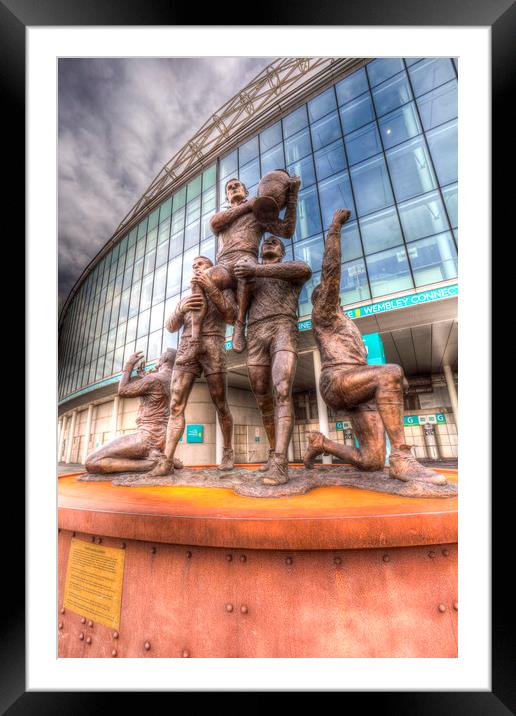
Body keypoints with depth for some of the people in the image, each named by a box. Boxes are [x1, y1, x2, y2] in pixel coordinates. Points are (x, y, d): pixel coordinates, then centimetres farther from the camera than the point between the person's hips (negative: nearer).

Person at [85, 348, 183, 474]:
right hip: (162, 439, 9)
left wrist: (129, 364, 6)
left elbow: (122, 391, -2)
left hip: (148, 437, -9)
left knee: (91, 463, -10)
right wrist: (144, 378, 22)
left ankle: (150, 463, -16)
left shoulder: (154, 379, -15)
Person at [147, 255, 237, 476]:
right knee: (176, 405, -10)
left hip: (213, 349, -3)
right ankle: (166, 461, -11)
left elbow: (232, 317, -3)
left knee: (220, 405, -2)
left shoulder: (224, 291, 19)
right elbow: (171, 326, 14)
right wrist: (181, 309, -8)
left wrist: (211, 288, -10)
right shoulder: (186, 299, 30)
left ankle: (228, 452, 14)